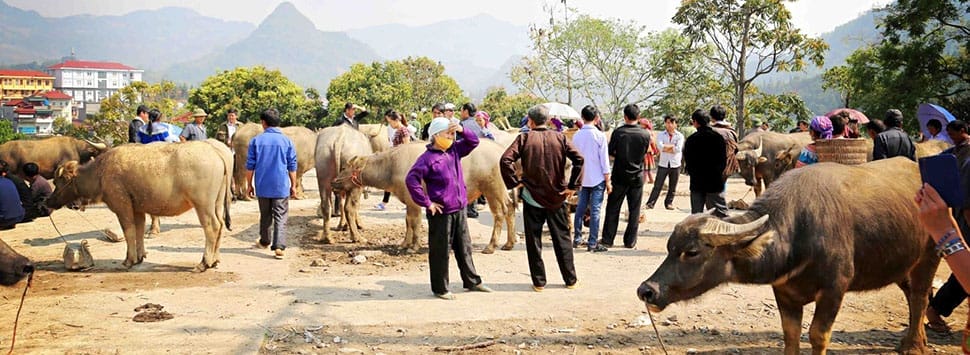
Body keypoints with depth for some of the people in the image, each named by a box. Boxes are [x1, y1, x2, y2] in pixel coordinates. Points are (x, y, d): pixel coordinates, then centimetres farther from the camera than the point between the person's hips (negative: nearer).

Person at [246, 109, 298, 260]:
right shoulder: (287, 141, -1)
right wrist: (293, 185, 11)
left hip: (262, 186, 2)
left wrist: (249, 184, 12)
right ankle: (279, 246, -13)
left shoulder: (256, 140, -1)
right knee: (281, 217, -1)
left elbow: (250, 166, 2)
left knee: (265, 215, 18)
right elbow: (292, 167, 1)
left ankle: (264, 241, 34)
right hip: (281, 186, -2)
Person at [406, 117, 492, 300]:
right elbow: (411, 179, -20)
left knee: (464, 248, 18)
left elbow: (473, 141, 15)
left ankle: (472, 281, 31)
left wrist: (462, 130, -5)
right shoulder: (428, 157, -14)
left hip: (460, 209, 7)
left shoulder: (454, 150, 6)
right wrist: (427, 203, -17)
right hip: (441, 212, -7)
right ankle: (440, 288, 17)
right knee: (440, 251, 5)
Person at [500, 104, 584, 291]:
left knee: (534, 241, 8)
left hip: (532, 197, -2)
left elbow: (505, 160, -16)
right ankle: (570, 280, 18)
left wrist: (515, 182, -6)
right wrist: (572, 186, -2)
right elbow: (579, 159, -8)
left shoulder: (524, 138, -6)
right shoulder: (560, 138, 0)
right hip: (557, 197, 2)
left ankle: (539, 282, 11)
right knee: (562, 239, 13)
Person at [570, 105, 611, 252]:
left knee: (580, 208, 12)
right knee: (595, 210, -3)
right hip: (597, 179, -4)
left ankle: (577, 239, 18)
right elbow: (604, 160, -10)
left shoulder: (576, 136, 2)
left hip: (582, 178, 5)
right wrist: (608, 181, -4)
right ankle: (592, 243, -2)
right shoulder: (600, 136, -11)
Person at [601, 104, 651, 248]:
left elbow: (611, 152, -1)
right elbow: (644, 153, 9)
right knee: (634, 210, 9)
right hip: (637, 177, 1)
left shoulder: (618, 132, -11)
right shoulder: (645, 135, -5)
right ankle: (630, 241, 12)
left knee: (613, 208, 7)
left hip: (619, 176, -1)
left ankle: (607, 239, 9)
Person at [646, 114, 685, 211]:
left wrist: (665, 148, -9)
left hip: (675, 165, 1)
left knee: (672, 187, 9)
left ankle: (669, 203, 22)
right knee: (657, 185, -2)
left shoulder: (680, 136, 1)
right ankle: (650, 203, 2)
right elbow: (660, 147, -15)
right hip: (663, 164, -1)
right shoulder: (661, 135, 3)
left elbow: (678, 149, -14)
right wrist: (672, 146, -12)